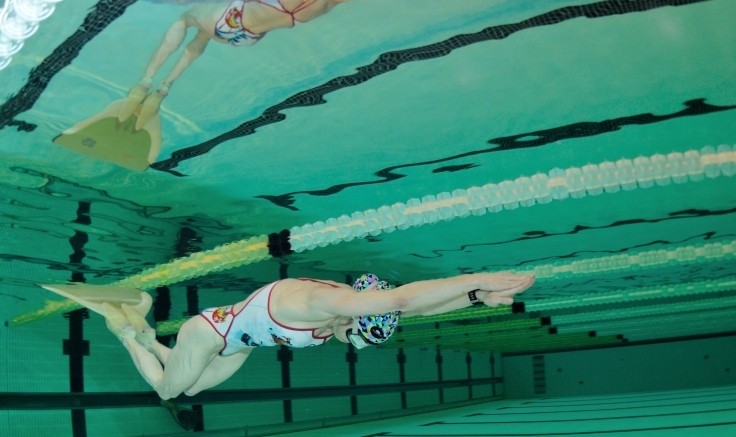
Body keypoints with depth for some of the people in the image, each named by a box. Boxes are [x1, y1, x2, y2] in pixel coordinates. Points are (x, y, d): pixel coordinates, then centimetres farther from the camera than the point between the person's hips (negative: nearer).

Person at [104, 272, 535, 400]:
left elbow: (417, 306, -17)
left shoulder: (347, 304, -19)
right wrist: (477, 279, -56)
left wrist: (477, 296, -29)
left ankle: (145, 332, 42)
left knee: (188, 391, 27)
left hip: (239, 342, 7)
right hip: (210, 332, -7)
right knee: (165, 390, 17)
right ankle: (125, 328, 34)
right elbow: (401, 299, -56)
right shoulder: (317, 301, -44)